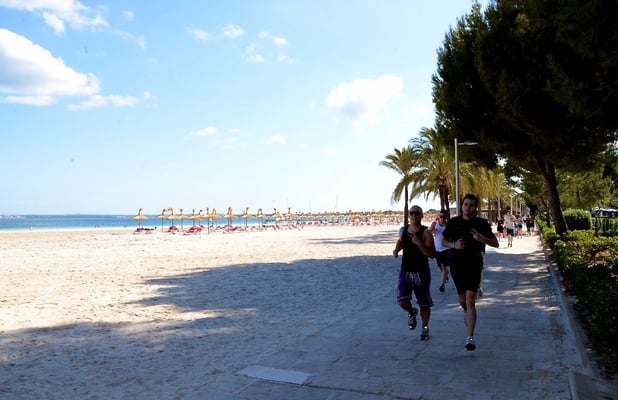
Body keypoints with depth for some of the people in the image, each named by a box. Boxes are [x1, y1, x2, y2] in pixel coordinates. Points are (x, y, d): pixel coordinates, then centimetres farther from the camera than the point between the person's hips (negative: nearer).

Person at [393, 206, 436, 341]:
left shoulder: (425, 233, -13)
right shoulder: (404, 229, 3)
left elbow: (432, 255, -21)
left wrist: (419, 243, -32)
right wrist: (397, 249, 6)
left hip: (421, 273, -3)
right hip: (405, 272, 3)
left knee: (424, 304, 9)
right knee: (402, 302, -11)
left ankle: (425, 328, 34)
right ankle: (412, 312, 24)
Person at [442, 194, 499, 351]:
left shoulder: (482, 223, -1)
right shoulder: (454, 222, 2)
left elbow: (495, 243, 2)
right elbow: (443, 241, 12)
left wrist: (482, 239, -19)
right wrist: (453, 245, -10)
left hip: (474, 266, -2)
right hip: (457, 266, 2)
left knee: (470, 301, -12)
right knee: (462, 301, 14)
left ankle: (470, 338, -9)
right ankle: (468, 314, 50)